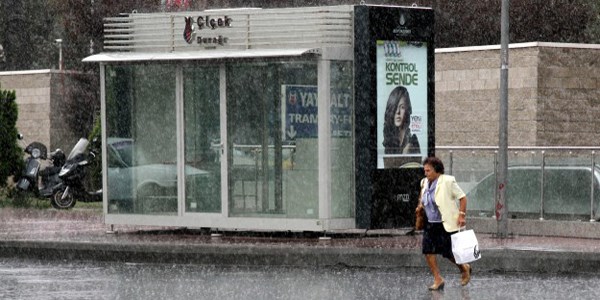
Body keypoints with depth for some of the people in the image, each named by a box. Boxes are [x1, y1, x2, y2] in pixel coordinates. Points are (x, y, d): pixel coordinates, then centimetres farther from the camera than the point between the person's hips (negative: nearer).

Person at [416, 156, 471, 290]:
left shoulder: (448, 181, -13)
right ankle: (438, 279, 3)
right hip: (430, 224, 6)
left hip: (447, 224, -6)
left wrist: (461, 215, -15)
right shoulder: (425, 183, 8)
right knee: (428, 251, -6)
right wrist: (420, 205, 9)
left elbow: (462, 197, -9)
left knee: (448, 253, -2)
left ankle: (464, 268, 27)